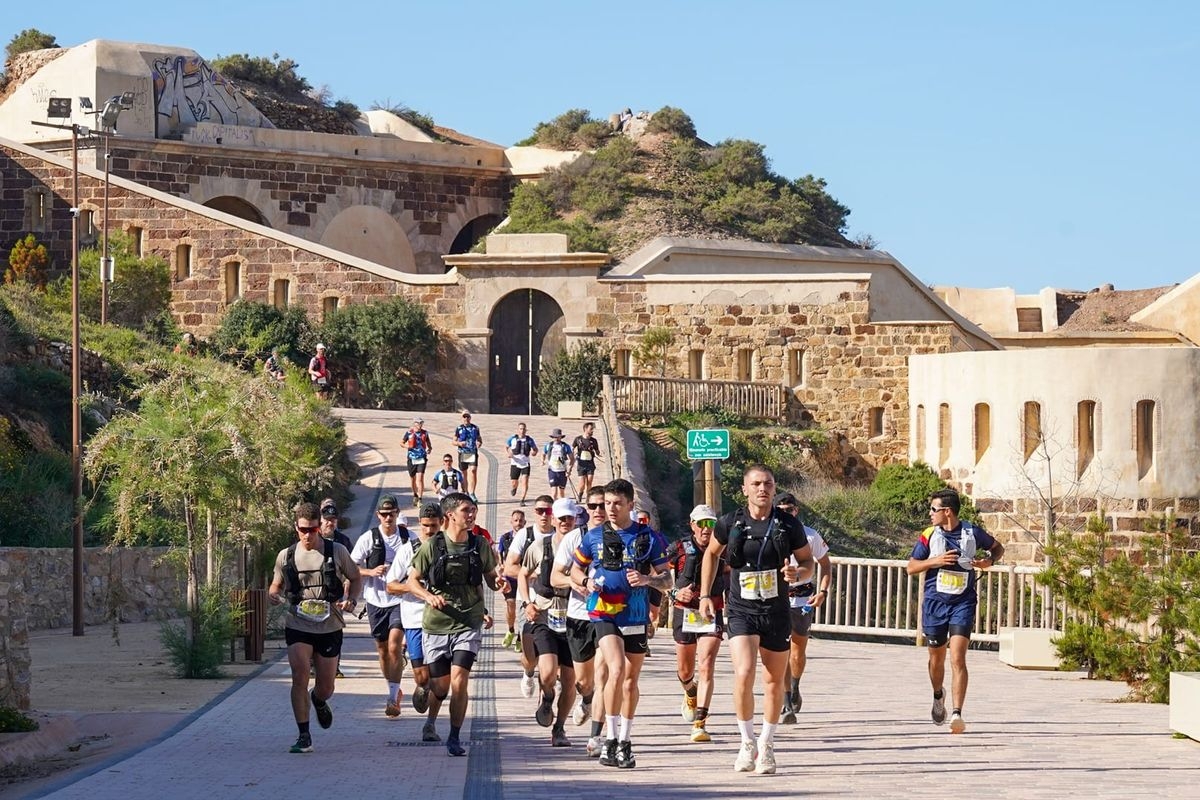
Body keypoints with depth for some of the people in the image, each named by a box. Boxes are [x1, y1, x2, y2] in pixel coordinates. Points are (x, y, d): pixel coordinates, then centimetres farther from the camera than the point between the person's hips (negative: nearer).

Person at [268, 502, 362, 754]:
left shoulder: (337, 552, -1)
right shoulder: (286, 556, 2)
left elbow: (355, 578, 10)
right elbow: (276, 585, 14)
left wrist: (350, 600, -9)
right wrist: (273, 595, -10)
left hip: (330, 629, 1)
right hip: (297, 627, 0)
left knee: (326, 687, 9)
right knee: (299, 678, -16)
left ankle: (319, 700, 47)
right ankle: (304, 736, -8)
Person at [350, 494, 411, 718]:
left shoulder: (409, 538, 2)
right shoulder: (368, 538, -1)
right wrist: (371, 572, -17)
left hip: (400, 599, -2)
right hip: (376, 600, 2)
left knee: (394, 646, -15)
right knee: (382, 649, 10)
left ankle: (393, 698, -14)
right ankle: (394, 690, 30)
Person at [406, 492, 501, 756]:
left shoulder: (480, 546, 3)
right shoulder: (432, 546, -4)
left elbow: (490, 578, 15)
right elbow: (412, 581, 2)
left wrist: (498, 583, -9)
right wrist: (429, 596, -18)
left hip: (469, 624, 0)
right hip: (436, 625, 0)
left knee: (459, 682, -14)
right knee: (440, 686, 7)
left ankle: (455, 737, -1)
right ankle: (430, 723, 38)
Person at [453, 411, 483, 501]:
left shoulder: (475, 428, 9)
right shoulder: (458, 429, 6)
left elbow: (479, 439, 16)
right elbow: (454, 442, 8)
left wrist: (479, 443, -7)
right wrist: (459, 443, -13)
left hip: (473, 453, -1)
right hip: (462, 453, 1)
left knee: (473, 471, -16)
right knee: (465, 473, 9)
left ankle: (472, 493, -20)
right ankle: (467, 492, 23)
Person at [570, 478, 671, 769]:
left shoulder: (648, 538, 2)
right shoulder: (594, 537, 4)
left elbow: (666, 579, 5)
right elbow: (575, 569, 17)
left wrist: (647, 579, -17)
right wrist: (586, 581, -6)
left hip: (636, 616, 2)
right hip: (604, 614, -2)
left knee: (631, 679, 11)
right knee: (617, 669, -22)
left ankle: (624, 742, 23)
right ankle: (611, 739, -15)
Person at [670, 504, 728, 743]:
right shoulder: (679, 550, 0)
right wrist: (676, 593, -14)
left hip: (712, 615, -1)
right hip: (684, 614, 1)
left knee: (706, 667, -15)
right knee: (685, 670, 13)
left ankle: (700, 723, -19)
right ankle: (691, 694, 49)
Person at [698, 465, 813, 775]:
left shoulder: (789, 526, -3)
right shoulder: (730, 523, -3)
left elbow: (808, 561, 8)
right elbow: (711, 553, 15)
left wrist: (797, 573, -15)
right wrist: (705, 595, 10)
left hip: (776, 612, 1)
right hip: (741, 610, -1)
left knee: (774, 682, 9)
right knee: (744, 674, -19)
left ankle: (766, 746, 26)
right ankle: (747, 743, -3)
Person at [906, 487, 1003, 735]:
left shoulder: (972, 533, -1)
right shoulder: (929, 536, 2)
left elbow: (998, 548, 16)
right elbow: (911, 567, 3)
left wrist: (990, 561, -5)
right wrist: (935, 561, -13)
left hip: (963, 603, -2)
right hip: (935, 602, 2)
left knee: (958, 659, -15)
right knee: (936, 657, 14)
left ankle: (957, 713, -20)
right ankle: (938, 696, 44)